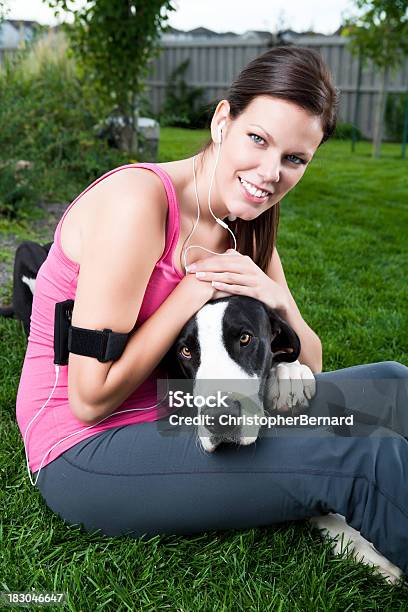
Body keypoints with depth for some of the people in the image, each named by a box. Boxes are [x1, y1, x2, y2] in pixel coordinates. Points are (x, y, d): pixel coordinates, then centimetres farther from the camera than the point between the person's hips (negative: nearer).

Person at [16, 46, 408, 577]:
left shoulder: (249, 227, 4)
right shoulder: (139, 200, -21)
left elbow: (309, 365, 5)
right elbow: (91, 398, -22)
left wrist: (278, 300, -16)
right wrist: (197, 289, -19)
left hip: (172, 421, 8)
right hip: (84, 456, -7)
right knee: (360, 458, -21)